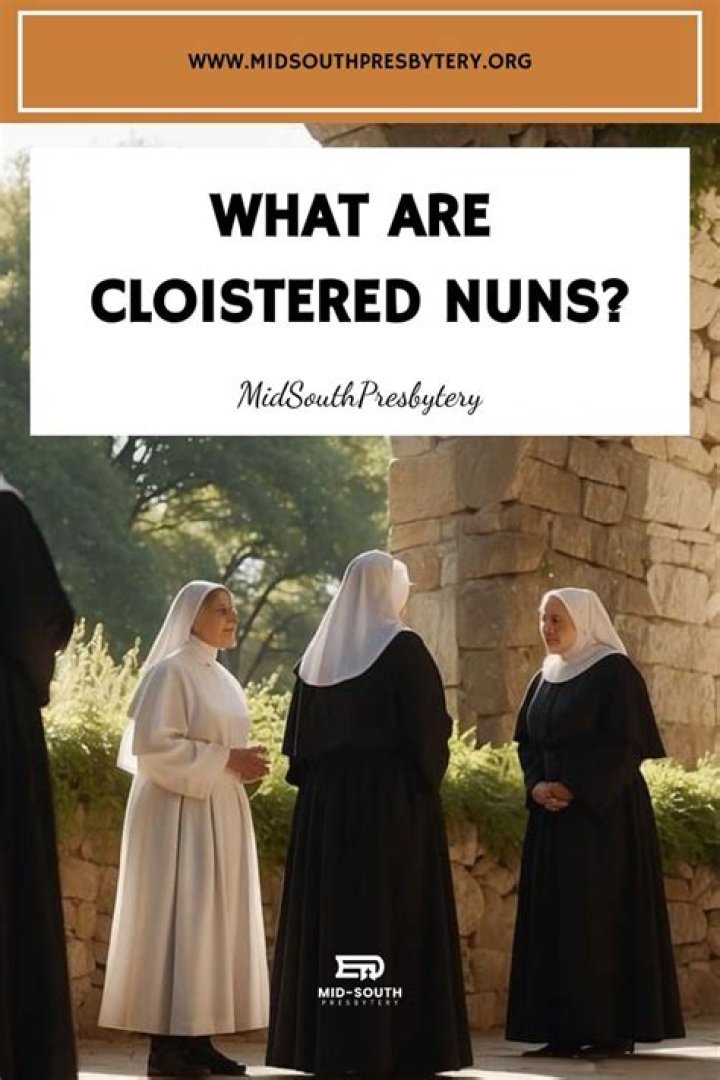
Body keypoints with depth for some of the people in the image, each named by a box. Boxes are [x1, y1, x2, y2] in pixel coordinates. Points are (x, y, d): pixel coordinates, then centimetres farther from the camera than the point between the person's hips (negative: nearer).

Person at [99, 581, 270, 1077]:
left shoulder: (223, 680, 17)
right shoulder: (170, 672, -8)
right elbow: (154, 744, -17)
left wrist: (242, 763, 3)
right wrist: (224, 760, -18)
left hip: (221, 817, 9)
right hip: (179, 813, -9)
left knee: (216, 922, 5)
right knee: (178, 920, -10)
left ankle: (197, 1039, 7)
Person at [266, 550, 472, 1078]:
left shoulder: (320, 652, 10)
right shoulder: (402, 648, -8)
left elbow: (301, 737, 11)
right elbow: (429, 728, -11)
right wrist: (427, 780, 3)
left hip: (327, 799, 6)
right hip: (392, 797, -6)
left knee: (331, 909, 7)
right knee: (393, 911, -4)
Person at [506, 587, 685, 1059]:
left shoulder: (615, 672, -7)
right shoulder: (544, 680, 16)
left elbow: (626, 744, -14)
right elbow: (528, 742, 15)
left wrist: (575, 788, -17)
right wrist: (537, 786, -4)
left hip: (605, 813, -7)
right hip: (553, 814, 8)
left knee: (604, 916, -9)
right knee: (553, 917, 3)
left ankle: (616, 1030, -5)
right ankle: (564, 1029, 4)